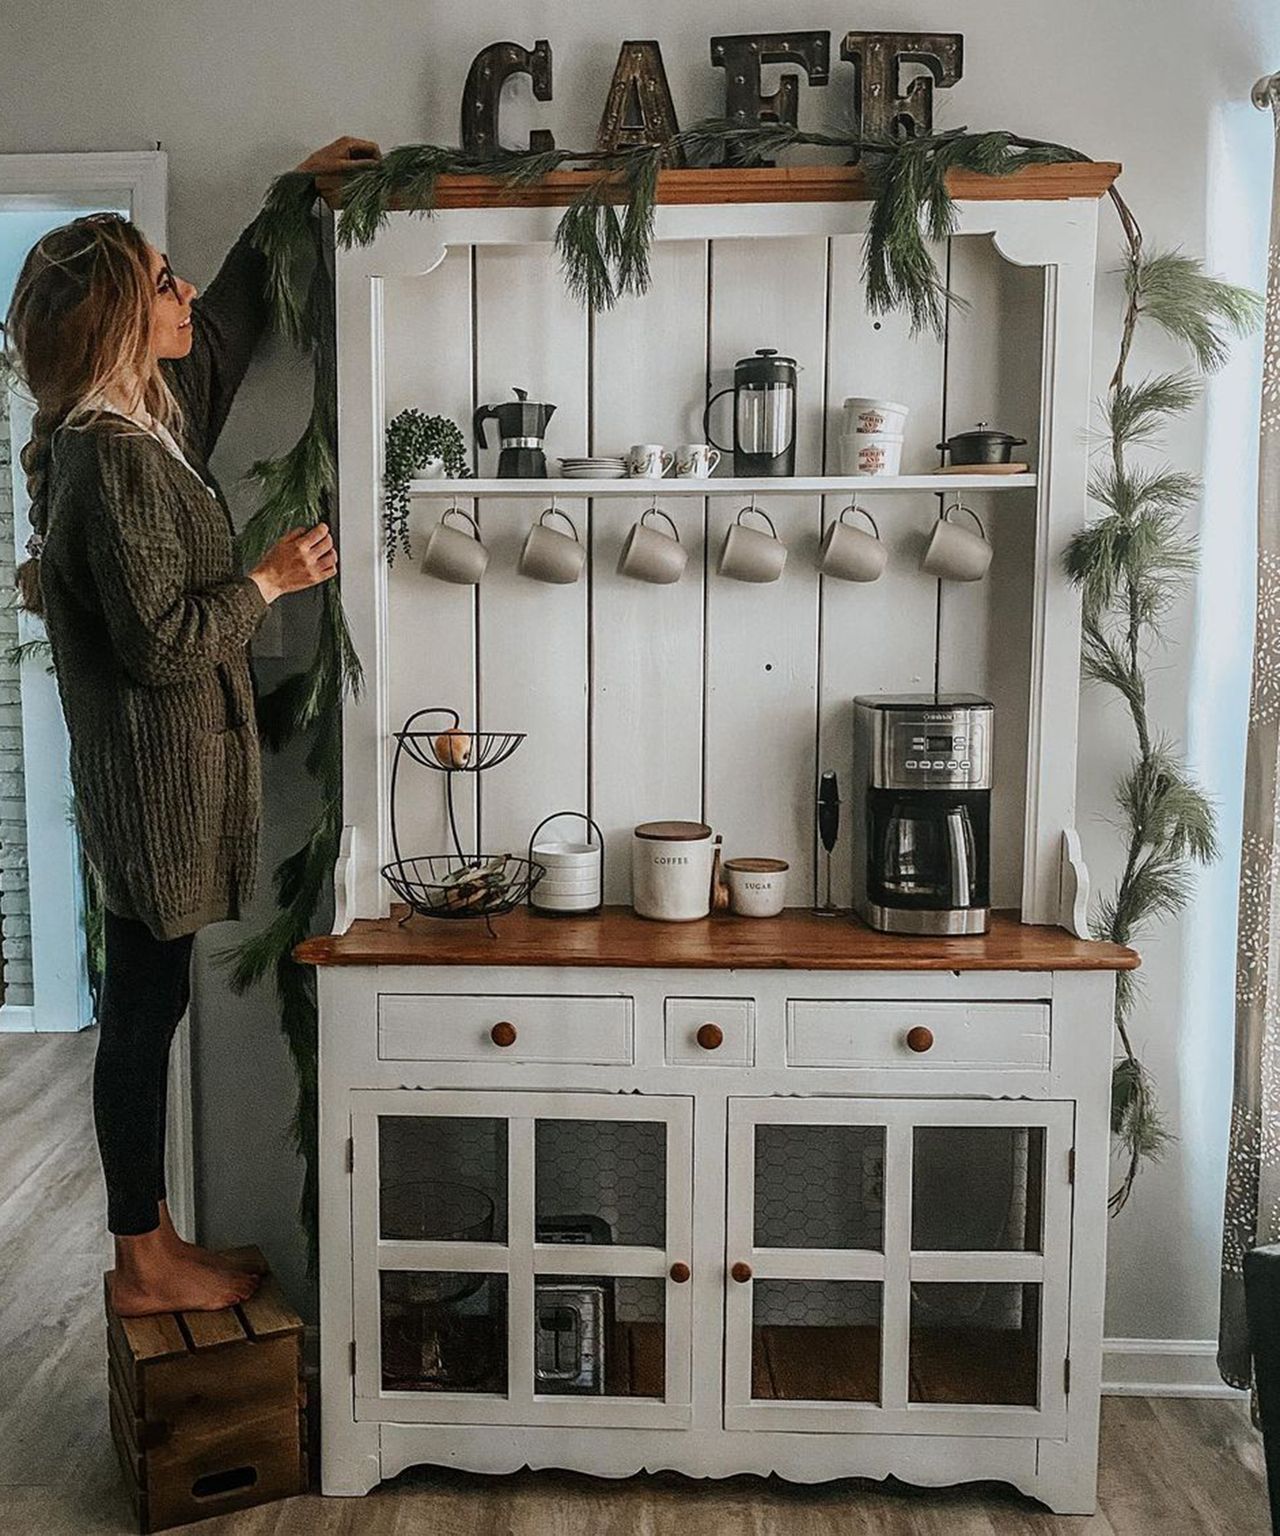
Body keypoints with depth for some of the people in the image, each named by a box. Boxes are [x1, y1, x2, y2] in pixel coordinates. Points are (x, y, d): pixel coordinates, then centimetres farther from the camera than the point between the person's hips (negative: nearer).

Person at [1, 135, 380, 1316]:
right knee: (145, 1008, 3)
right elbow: (161, 642, -23)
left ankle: (153, 1239, 31)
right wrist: (271, 581, -10)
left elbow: (229, 321, 26)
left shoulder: (142, 421, 10)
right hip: (152, 777, -10)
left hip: (170, 769, 10)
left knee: (148, 1007, 16)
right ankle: (144, 1265, 21)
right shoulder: (116, 460, -19)